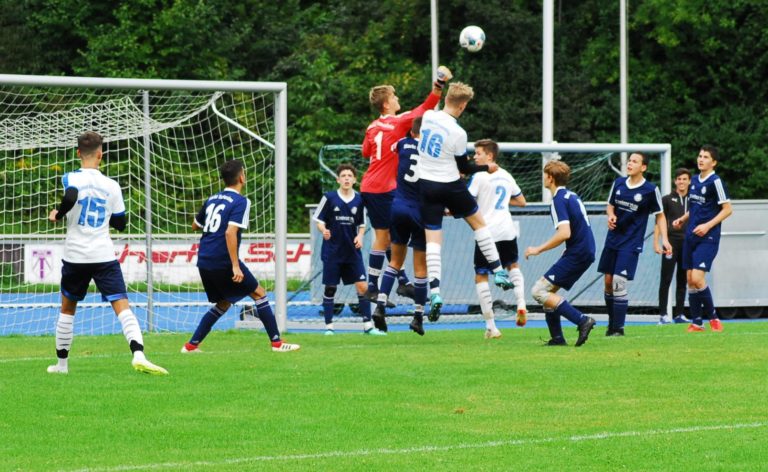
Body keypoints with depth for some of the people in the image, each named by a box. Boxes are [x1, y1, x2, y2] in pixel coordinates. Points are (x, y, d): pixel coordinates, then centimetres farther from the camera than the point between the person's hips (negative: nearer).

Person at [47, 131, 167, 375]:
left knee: (67, 308, 19)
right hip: (104, 255, 0)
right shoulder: (111, 186, 3)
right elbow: (121, 223, 9)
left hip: (75, 255, 0)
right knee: (122, 306, -8)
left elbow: (70, 197, -26)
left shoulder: (71, 178, -4)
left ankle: (61, 362, 26)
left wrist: (57, 214, -8)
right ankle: (138, 354, -29)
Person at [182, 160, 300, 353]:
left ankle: (191, 345, 14)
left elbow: (195, 226, 25)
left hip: (204, 262, 7)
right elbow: (230, 232, -22)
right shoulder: (240, 202, -9)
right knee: (259, 293, 6)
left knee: (222, 304, 21)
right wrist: (235, 266, -23)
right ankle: (276, 342, 4)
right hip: (223, 262, -7)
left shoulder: (212, 199, 13)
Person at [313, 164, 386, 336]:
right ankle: (329, 326, 11)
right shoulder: (329, 198, -4)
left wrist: (360, 236, -6)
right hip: (332, 251, -2)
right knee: (330, 288, 2)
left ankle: (368, 325, 1)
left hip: (353, 251, 2)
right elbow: (318, 220, 1)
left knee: (362, 286, -5)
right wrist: (324, 231, -19)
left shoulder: (359, 200, 3)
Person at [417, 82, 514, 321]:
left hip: (426, 184, 4)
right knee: (478, 221, 19)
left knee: (433, 238, 2)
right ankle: (498, 272, 22)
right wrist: (487, 167, 9)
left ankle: (434, 291, -12)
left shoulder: (428, 116, -7)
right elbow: (464, 168, -6)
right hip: (450, 185, -3)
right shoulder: (458, 133, -18)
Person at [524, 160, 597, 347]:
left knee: (539, 291, -11)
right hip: (586, 252, 10)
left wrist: (539, 249, -17)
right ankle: (557, 338, 13)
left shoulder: (559, 200, -14)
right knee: (548, 290, 16)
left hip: (577, 254, -10)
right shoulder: (572, 196, 16)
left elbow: (564, 233, -25)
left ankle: (582, 320, -19)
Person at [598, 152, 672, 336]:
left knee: (619, 283, -13)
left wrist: (664, 239, -10)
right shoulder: (618, 183, 4)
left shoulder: (650, 190, -9)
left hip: (631, 243, -5)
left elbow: (660, 216, 0)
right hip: (613, 239, 5)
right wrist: (611, 216, -6)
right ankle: (612, 323, 23)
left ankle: (619, 328, -5)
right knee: (608, 281, 6)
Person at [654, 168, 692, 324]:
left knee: (682, 281, 7)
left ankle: (679, 314, 12)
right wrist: (656, 243, -8)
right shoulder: (667, 199, 3)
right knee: (666, 279, -6)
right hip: (671, 242, -4)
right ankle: (663, 315, -4)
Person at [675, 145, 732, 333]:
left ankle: (713, 317, 1)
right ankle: (696, 322, 11)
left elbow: (727, 209, -12)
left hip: (707, 238, -7)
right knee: (690, 280, 4)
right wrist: (682, 219, 10)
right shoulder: (694, 180, 13)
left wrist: (708, 225, -19)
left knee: (697, 279, -16)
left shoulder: (715, 182, -10)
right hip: (691, 236, 7)